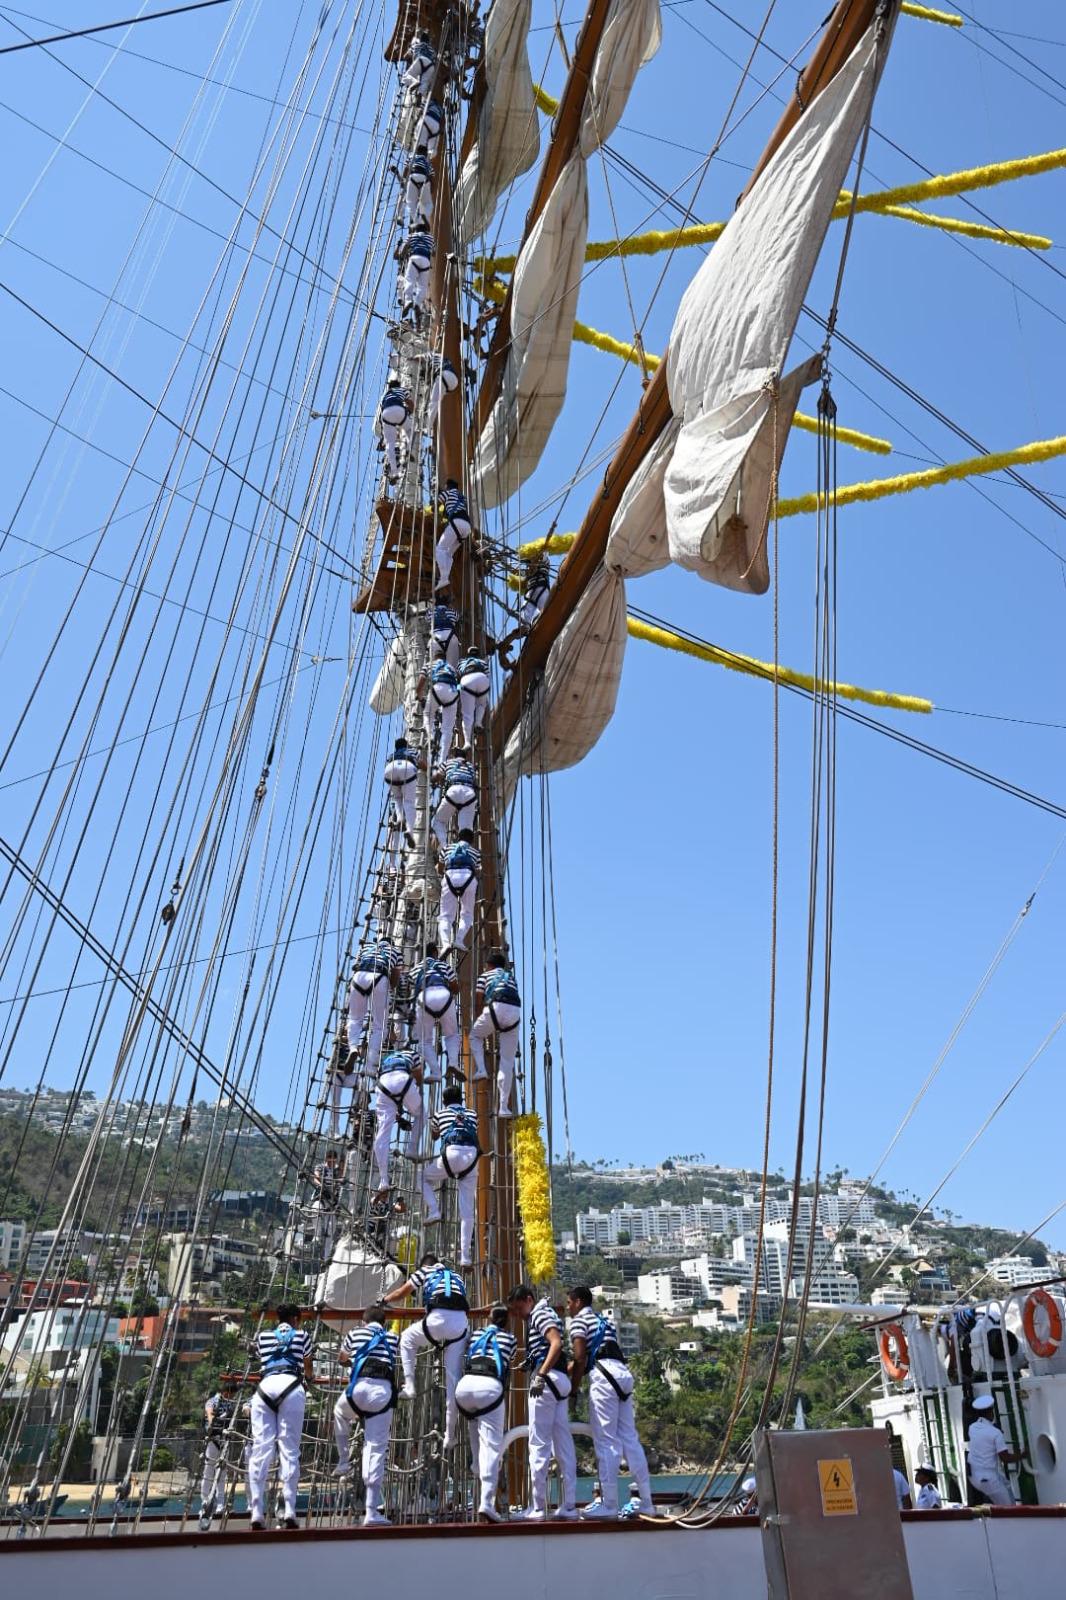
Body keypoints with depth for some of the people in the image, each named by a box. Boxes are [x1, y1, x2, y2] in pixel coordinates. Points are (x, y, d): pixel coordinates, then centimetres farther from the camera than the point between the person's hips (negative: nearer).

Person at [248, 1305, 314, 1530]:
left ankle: (257, 1513, -7)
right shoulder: (301, 1336, 25)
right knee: (289, 1449, -1)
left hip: (265, 1386, 2)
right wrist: (309, 1377, 59)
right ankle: (289, 1511, -9)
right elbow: (308, 1371, 36)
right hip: (291, 1387, -1)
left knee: (260, 1450, 0)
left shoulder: (262, 1336, 28)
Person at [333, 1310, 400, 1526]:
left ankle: (343, 1461, 26)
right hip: (384, 1392, 0)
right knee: (377, 1449, 3)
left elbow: (341, 1359, 40)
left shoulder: (355, 1333, 21)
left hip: (359, 1388, 0)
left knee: (340, 1412, 34)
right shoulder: (393, 1338, 24)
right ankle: (372, 1512, -1)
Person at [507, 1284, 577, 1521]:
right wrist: (530, 1363, 16)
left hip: (547, 1379, -10)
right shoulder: (543, 1314, 22)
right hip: (560, 1380, 10)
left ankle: (538, 1508, -2)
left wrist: (541, 1374, -26)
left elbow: (556, 1343, -22)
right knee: (564, 1444, 8)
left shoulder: (540, 1313, -7)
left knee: (539, 1444, -5)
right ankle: (569, 1506, 11)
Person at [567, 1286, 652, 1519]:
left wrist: (573, 1388, 1)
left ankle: (610, 1505, -5)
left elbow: (580, 1358, -6)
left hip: (603, 1375, -8)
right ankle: (646, 1500, 9)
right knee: (630, 1438, 9)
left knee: (606, 1441, -5)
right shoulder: (605, 1318, 27)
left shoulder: (579, 1320, 4)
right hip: (623, 1373, 8)